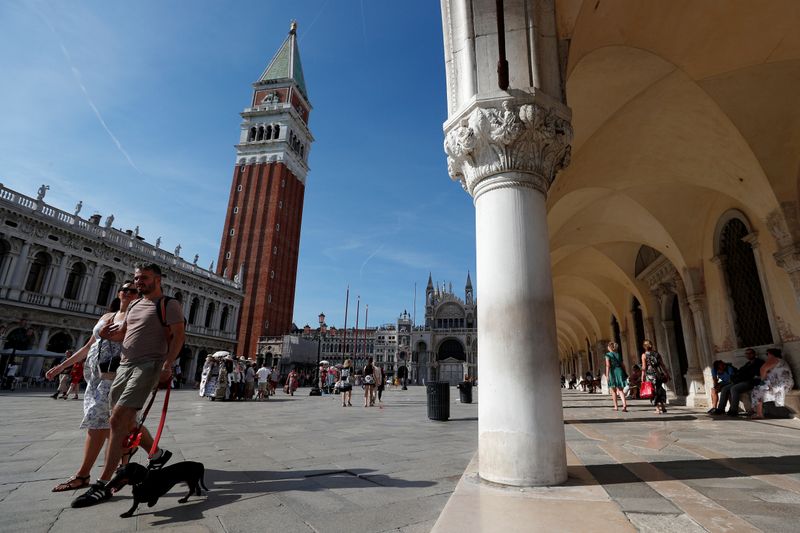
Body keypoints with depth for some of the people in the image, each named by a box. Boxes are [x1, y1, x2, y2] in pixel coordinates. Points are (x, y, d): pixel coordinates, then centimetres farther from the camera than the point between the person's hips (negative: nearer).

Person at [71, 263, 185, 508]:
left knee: (117, 419, -15)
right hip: (125, 365, 9)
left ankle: (103, 485, -6)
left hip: (147, 366, -9)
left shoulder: (169, 305, -6)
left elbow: (178, 336, -13)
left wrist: (167, 365, -23)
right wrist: (109, 334, 1)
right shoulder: (134, 305, 18)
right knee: (125, 420, 15)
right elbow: (123, 333, 24)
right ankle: (157, 453, 33)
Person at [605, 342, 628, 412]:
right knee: (620, 390, 5)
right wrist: (625, 374, 19)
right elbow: (623, 365, 10)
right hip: (619, 371, 4)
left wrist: (607, 375, -13)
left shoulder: (608, 355, -5)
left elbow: (608, 365, -13)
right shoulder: (618, 354, 10)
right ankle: (624, 405, -15)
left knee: (613, 390, 9)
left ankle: (616, 407, 14)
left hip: (613, 372, -4)